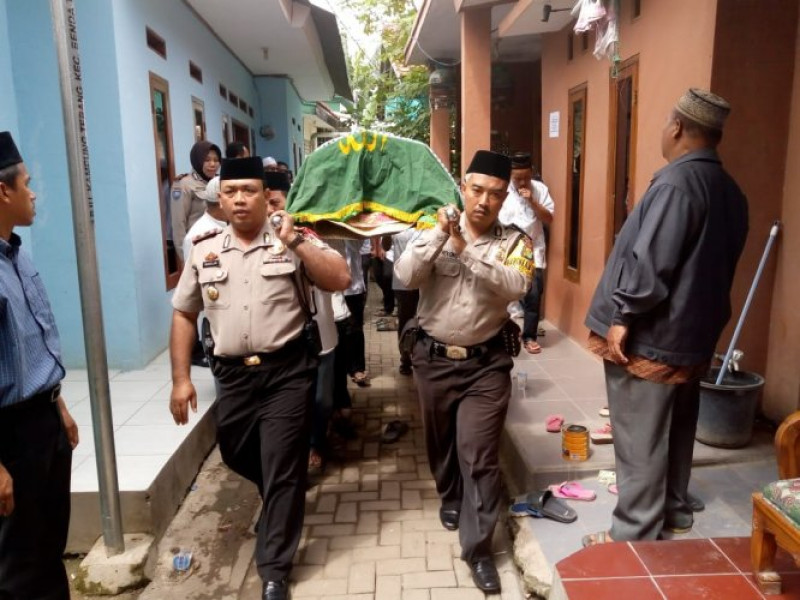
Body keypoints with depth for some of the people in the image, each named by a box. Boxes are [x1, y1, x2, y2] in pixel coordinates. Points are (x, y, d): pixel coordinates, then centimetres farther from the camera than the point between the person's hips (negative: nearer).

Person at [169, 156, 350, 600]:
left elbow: (340, 279, -13)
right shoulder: (203, 251, 6)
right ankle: (281, 501, 53)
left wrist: (294, 241, -17)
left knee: (282, 468, 1)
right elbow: (183, 315, 10)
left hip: (287, 371, -4)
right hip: (232, 375, 4)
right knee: (237, 456, 20)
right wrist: (181, 378, 5)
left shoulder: (293, 242, -2)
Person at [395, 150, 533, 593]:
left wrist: (466, 251, -27)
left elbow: (516, 286, -21)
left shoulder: (514, 241, -3)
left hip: (485, 364, -2)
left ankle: (478, 548, 11)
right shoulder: (433, 230, -1)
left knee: (479, 455, -2)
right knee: (441, 442, 20)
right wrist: (439, 234, -24)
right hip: (433, 359, 2)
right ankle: (451, 499, 48)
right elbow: (405, 277, -14)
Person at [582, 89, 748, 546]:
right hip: (694, 334, 9)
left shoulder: (676, 182, -20)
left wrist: (623, 318, -17)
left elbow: (648, 261, -25)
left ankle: (636, 533, 12)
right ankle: (674, 511, 36)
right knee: (677, 428, 20)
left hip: (649, 338, -9)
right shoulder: (730, 191, 9)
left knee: (640, 440, 1)